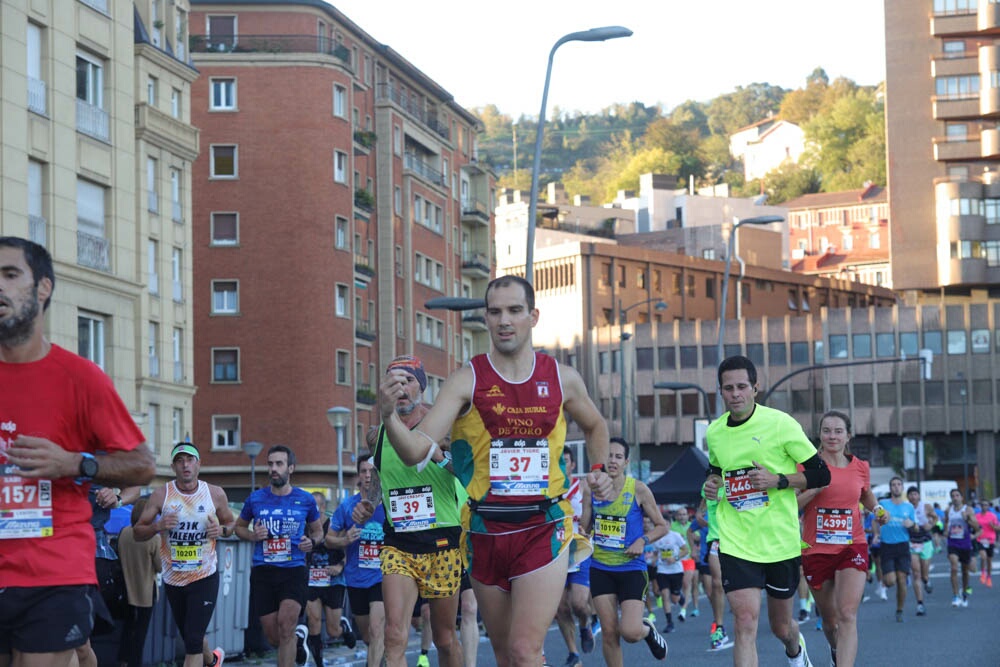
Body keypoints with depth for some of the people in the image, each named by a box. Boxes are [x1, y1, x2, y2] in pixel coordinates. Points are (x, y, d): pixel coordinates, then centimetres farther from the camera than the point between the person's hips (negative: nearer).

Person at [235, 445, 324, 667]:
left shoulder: (305, 500, 4)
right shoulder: (256, 499, 4)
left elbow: (318, 531, 17)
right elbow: (239, 527, 18)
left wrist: (312, 541, -6)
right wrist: (252, 535, -4)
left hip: (294, 571, -2)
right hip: (263, 572, 2)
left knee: (286, 624, -21)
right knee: (274, 637, 5)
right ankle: (299, 637, 40)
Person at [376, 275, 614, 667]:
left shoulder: (562, 379, 2)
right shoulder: (467, 381, -5)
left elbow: (594, 426, 25)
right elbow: (416, 452, -17)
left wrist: (599, 471, 8)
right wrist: (389, 415, -35)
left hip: (544, 530, -1)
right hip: (485, 532, 1)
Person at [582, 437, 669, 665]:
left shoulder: (638, 490, -6)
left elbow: (661, 526, 1)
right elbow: (584, 528, 12)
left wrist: (642, 540, -15)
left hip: (632, 569, -3)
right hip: (600, 569, 3)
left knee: (630, 632, -13)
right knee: (609, 632, 0)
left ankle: (647, 629, 23)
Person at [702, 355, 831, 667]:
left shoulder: (780, 423, -9)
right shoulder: (714, 431, 4)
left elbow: (821, 474, -6)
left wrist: (778, 480, -20)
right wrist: (711, 483, 2)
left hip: (780, 541, -1)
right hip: (735, 543, 2)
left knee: (781, 627, 14)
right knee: (745, 621, -17)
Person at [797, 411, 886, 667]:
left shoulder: (860, 468, 5)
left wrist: (877, 509, 6)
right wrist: (815, 488, -21)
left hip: (852, 547, 0)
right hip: (816, 550, 0)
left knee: (847, 615, -18)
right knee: (829, 619, 14)